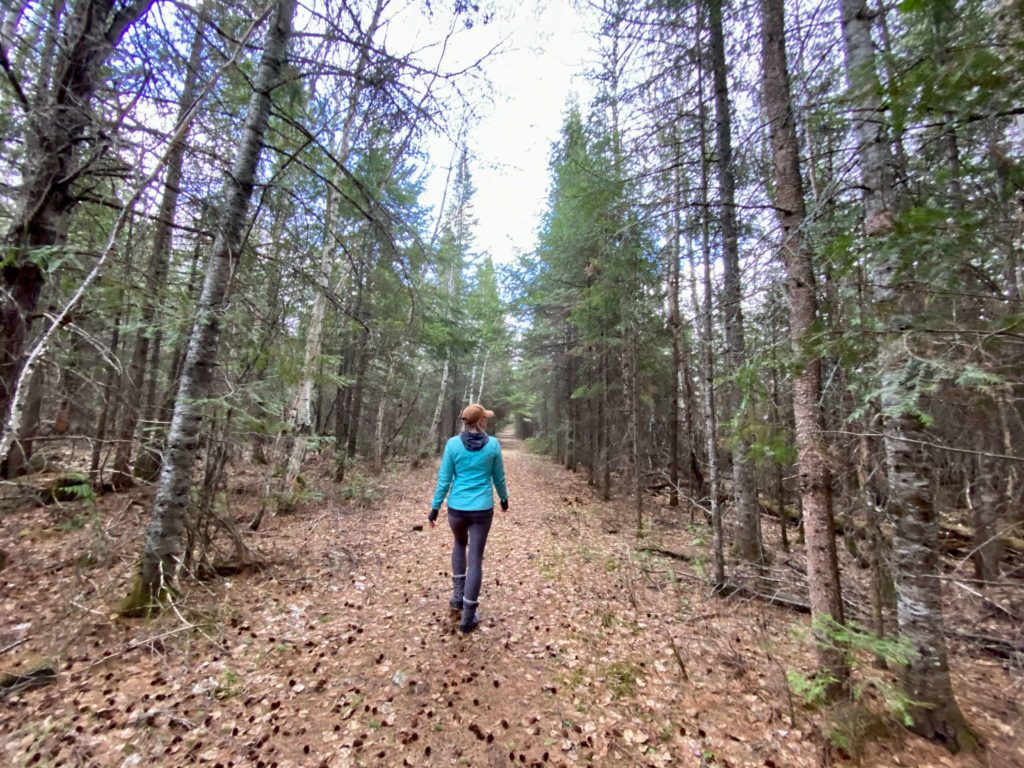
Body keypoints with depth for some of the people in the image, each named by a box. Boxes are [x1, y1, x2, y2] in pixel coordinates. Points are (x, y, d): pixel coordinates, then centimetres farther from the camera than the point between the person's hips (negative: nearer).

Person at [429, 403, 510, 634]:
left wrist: (435, 507, 5)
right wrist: (504, 498, 21)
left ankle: (458, 594, 30)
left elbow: (444, 479, -5)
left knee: (459, 543, 30)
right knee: (476, 558, 9)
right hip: (482, 509, -1)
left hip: (457, 507, 1)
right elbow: (499, 478, 4)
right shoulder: (493, 444, -6)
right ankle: (468, 616, 16)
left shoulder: (453, 444, -8)